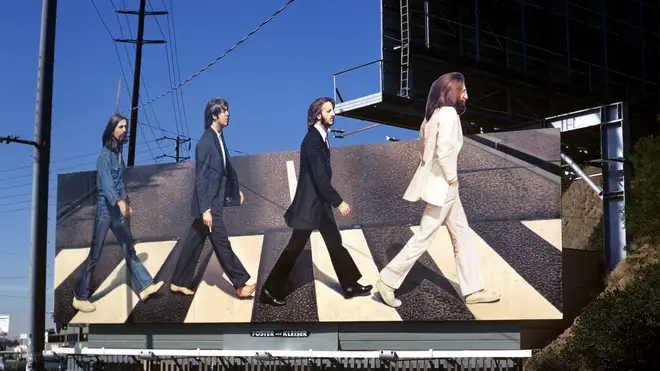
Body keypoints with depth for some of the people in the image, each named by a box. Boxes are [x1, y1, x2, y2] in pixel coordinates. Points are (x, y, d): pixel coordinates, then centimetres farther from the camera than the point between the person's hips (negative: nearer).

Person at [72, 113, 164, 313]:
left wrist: (126, 203, 19)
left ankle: (144, 286, 15)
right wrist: (120, 202, -40)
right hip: (105, 208, -8)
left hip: (118, 208, 8)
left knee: (129, 248, 10)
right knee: (95, 253, -3)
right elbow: (106, 182, -26)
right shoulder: (105, 154, -13)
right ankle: (80, 297, 5)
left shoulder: (118, 152, 11)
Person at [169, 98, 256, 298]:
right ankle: (241, 284, 7)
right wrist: (206, 209, -22)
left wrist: (236, 189, 23)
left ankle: (179, 282, 23)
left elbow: (226, 167, 19)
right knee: (222, 243, 0)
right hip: (208, 203, -9)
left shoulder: (219, 137, 7)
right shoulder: (205, 142, -18)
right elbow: (201, 178, -19)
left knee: (195, 242, 14)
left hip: (216, 200, 9)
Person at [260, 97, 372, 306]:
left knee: (334, 242, 13)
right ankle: (270, 290, 8)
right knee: (295, 247, -2)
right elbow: (320, 176, -27)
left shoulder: (321, 137, 9)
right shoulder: (312, 140, -21)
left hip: (320, 202, 9)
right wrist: (339, 202, -26)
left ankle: (350, 285, 22)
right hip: (309, 203, -9)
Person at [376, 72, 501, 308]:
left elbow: (423, 147, 17)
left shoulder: (435, 113, 12)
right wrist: (452, 178, -13)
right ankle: (387, 281, 4)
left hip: (441, 184, 10)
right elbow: (444, 151, -26)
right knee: (424, 238, -3)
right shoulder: (448, 112, -17)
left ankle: (472, 290, 17)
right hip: (441, 185, -10)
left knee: (462, 235, 12)